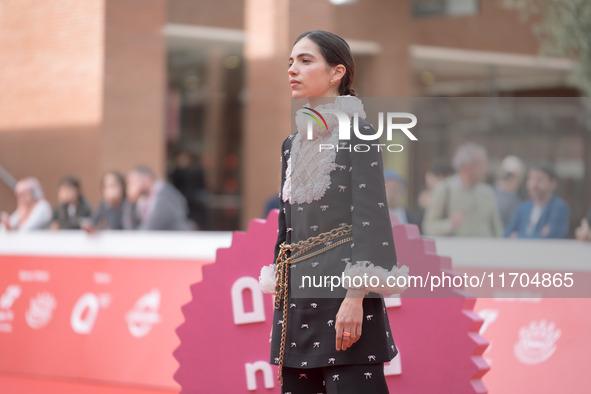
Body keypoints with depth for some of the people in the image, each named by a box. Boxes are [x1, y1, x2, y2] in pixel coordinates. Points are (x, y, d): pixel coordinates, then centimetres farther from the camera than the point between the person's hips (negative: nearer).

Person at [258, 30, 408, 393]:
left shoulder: (357, 134, -5)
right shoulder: (293, 144, 16)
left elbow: (370, 217, -11)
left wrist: (356, 298, -19)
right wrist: (279, 296, 16)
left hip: (342, 293, -7)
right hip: (297, 295, 7)